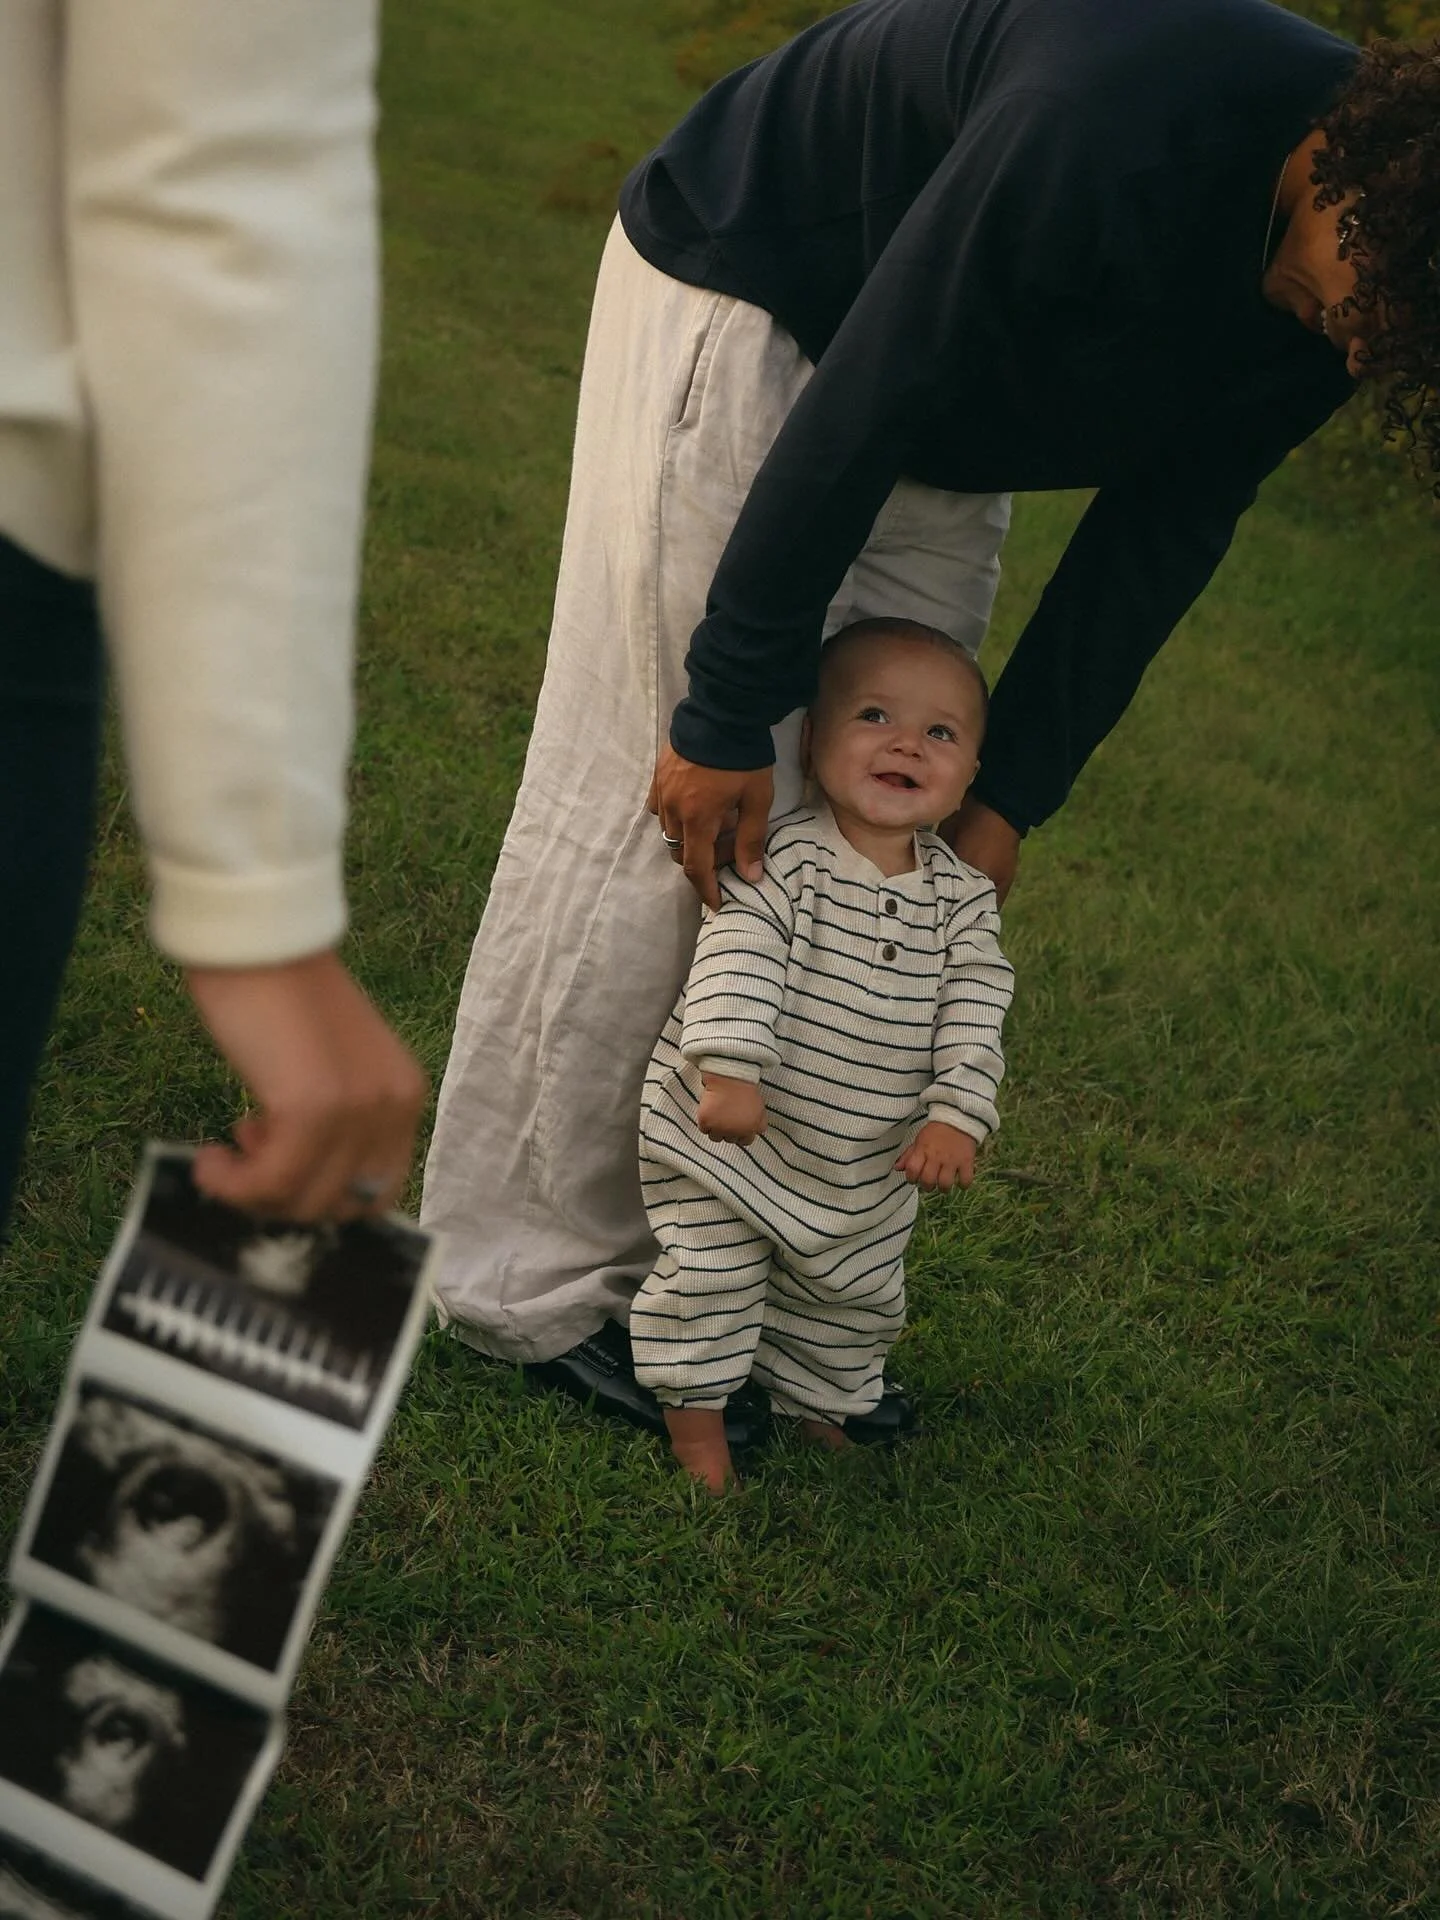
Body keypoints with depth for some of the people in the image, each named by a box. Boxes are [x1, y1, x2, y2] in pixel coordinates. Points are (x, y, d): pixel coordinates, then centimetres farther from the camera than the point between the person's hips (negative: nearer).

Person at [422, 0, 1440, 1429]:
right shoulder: (1111, 134, -39)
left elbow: (1168, 527, -5)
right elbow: (852, 415, -32)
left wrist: (1012, 792, -6)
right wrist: (728, 714, -24)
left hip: (949, 413, 8)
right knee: (659, 805, -10)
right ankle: (528, 1284, 1)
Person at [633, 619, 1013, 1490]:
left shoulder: (962, 896, -4)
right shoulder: (784, 858, -18)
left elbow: (973, 1012, -7)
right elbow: (737, 961, -27)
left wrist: (957, 1115, -19)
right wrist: (729, 1067, -39)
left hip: (868, 1166, 5)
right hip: (732, 1134, -4)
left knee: (856, 1299, 18)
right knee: (711, 1275, -3)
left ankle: (819, 1406, 42)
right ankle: (697, 1414, 19)